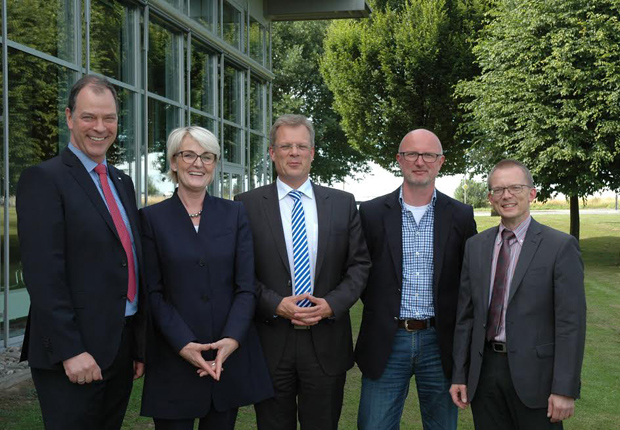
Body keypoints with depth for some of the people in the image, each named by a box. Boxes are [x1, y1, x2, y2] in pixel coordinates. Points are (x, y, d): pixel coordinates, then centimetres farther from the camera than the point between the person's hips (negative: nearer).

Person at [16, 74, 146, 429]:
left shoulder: (123, 183, 14)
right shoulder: (44, 179, -8)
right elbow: (43, 274, -16)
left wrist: (140, 346, 13)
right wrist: (70, 351, -19)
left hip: (123, 347, 7)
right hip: (73, 356, -7)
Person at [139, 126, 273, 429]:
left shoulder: (235, 214, 6)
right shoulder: (152, 218, 1)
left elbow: (246, 287, 1)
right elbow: (154, 292, -3)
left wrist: (231, 339, -13)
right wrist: (183, 345, -14)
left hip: (230, 356, 2)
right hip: (174, 358, -2)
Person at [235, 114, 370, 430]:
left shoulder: (343, 203, 6)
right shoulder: (247, 205, 1)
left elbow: (359, 264, 5)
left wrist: (333, 303, -10)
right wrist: (275, 304, -14)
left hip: (327, 343, 1)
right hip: (270, 342, -1)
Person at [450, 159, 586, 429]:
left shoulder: (560, 247, -6)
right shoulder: (475, 247, 7)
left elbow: (571, 323, -10)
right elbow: (465, 315, 8)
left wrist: (565, 389, -14)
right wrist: (459, 375, 6)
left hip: (534, 374, -4)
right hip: (484, 371, 4)